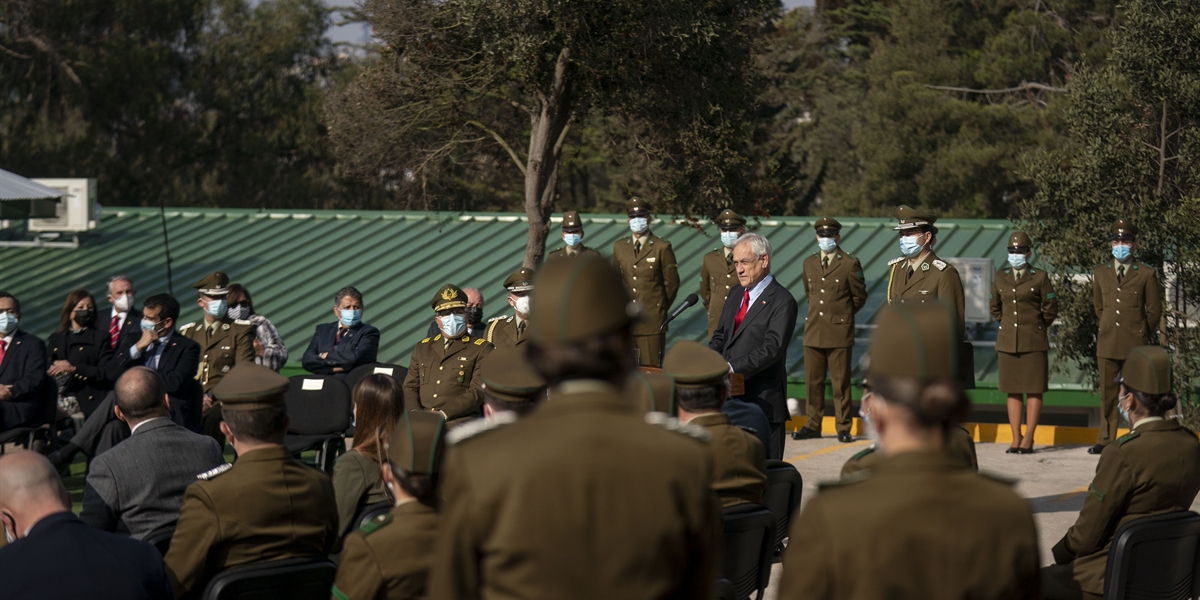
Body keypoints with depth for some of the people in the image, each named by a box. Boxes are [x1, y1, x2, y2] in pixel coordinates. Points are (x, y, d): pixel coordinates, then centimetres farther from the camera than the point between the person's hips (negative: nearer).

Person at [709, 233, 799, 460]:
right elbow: (720, 336, 19)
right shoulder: (736, 293, 16)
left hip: (762, 400, -7)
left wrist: (733, 367, -28)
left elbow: (772, 348, -20)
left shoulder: (782, 301, -10)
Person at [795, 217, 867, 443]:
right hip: (814, 330, 4)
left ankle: (843, 427, 5)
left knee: (841, 382, -1)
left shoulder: (850, 264, -2)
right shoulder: (809, 263, 12)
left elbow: (859, 297, 6)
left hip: (839, 332, -4)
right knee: (813, 381, 6)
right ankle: (813, 425, 14)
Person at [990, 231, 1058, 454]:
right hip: (1007, 341, 4)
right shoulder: (1000, 277, 8)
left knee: (1034, 391, -2)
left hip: (1034, 342, -4)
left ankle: (1028, 439, 1)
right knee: (1012, 391, 5)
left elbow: (1051, 308, 3)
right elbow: (995, 306, 22)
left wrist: (1037, 327, 9)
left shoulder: (1040, 277, -3)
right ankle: (1015, 440, 8)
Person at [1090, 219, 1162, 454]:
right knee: (1108, 393, 5)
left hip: (1136, 343, -3)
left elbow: (1154, 310, 7)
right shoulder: (1100, 273, 10)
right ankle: (1106, 440, 12)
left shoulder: (1146, 274, -1)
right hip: (1108, 343, 3)